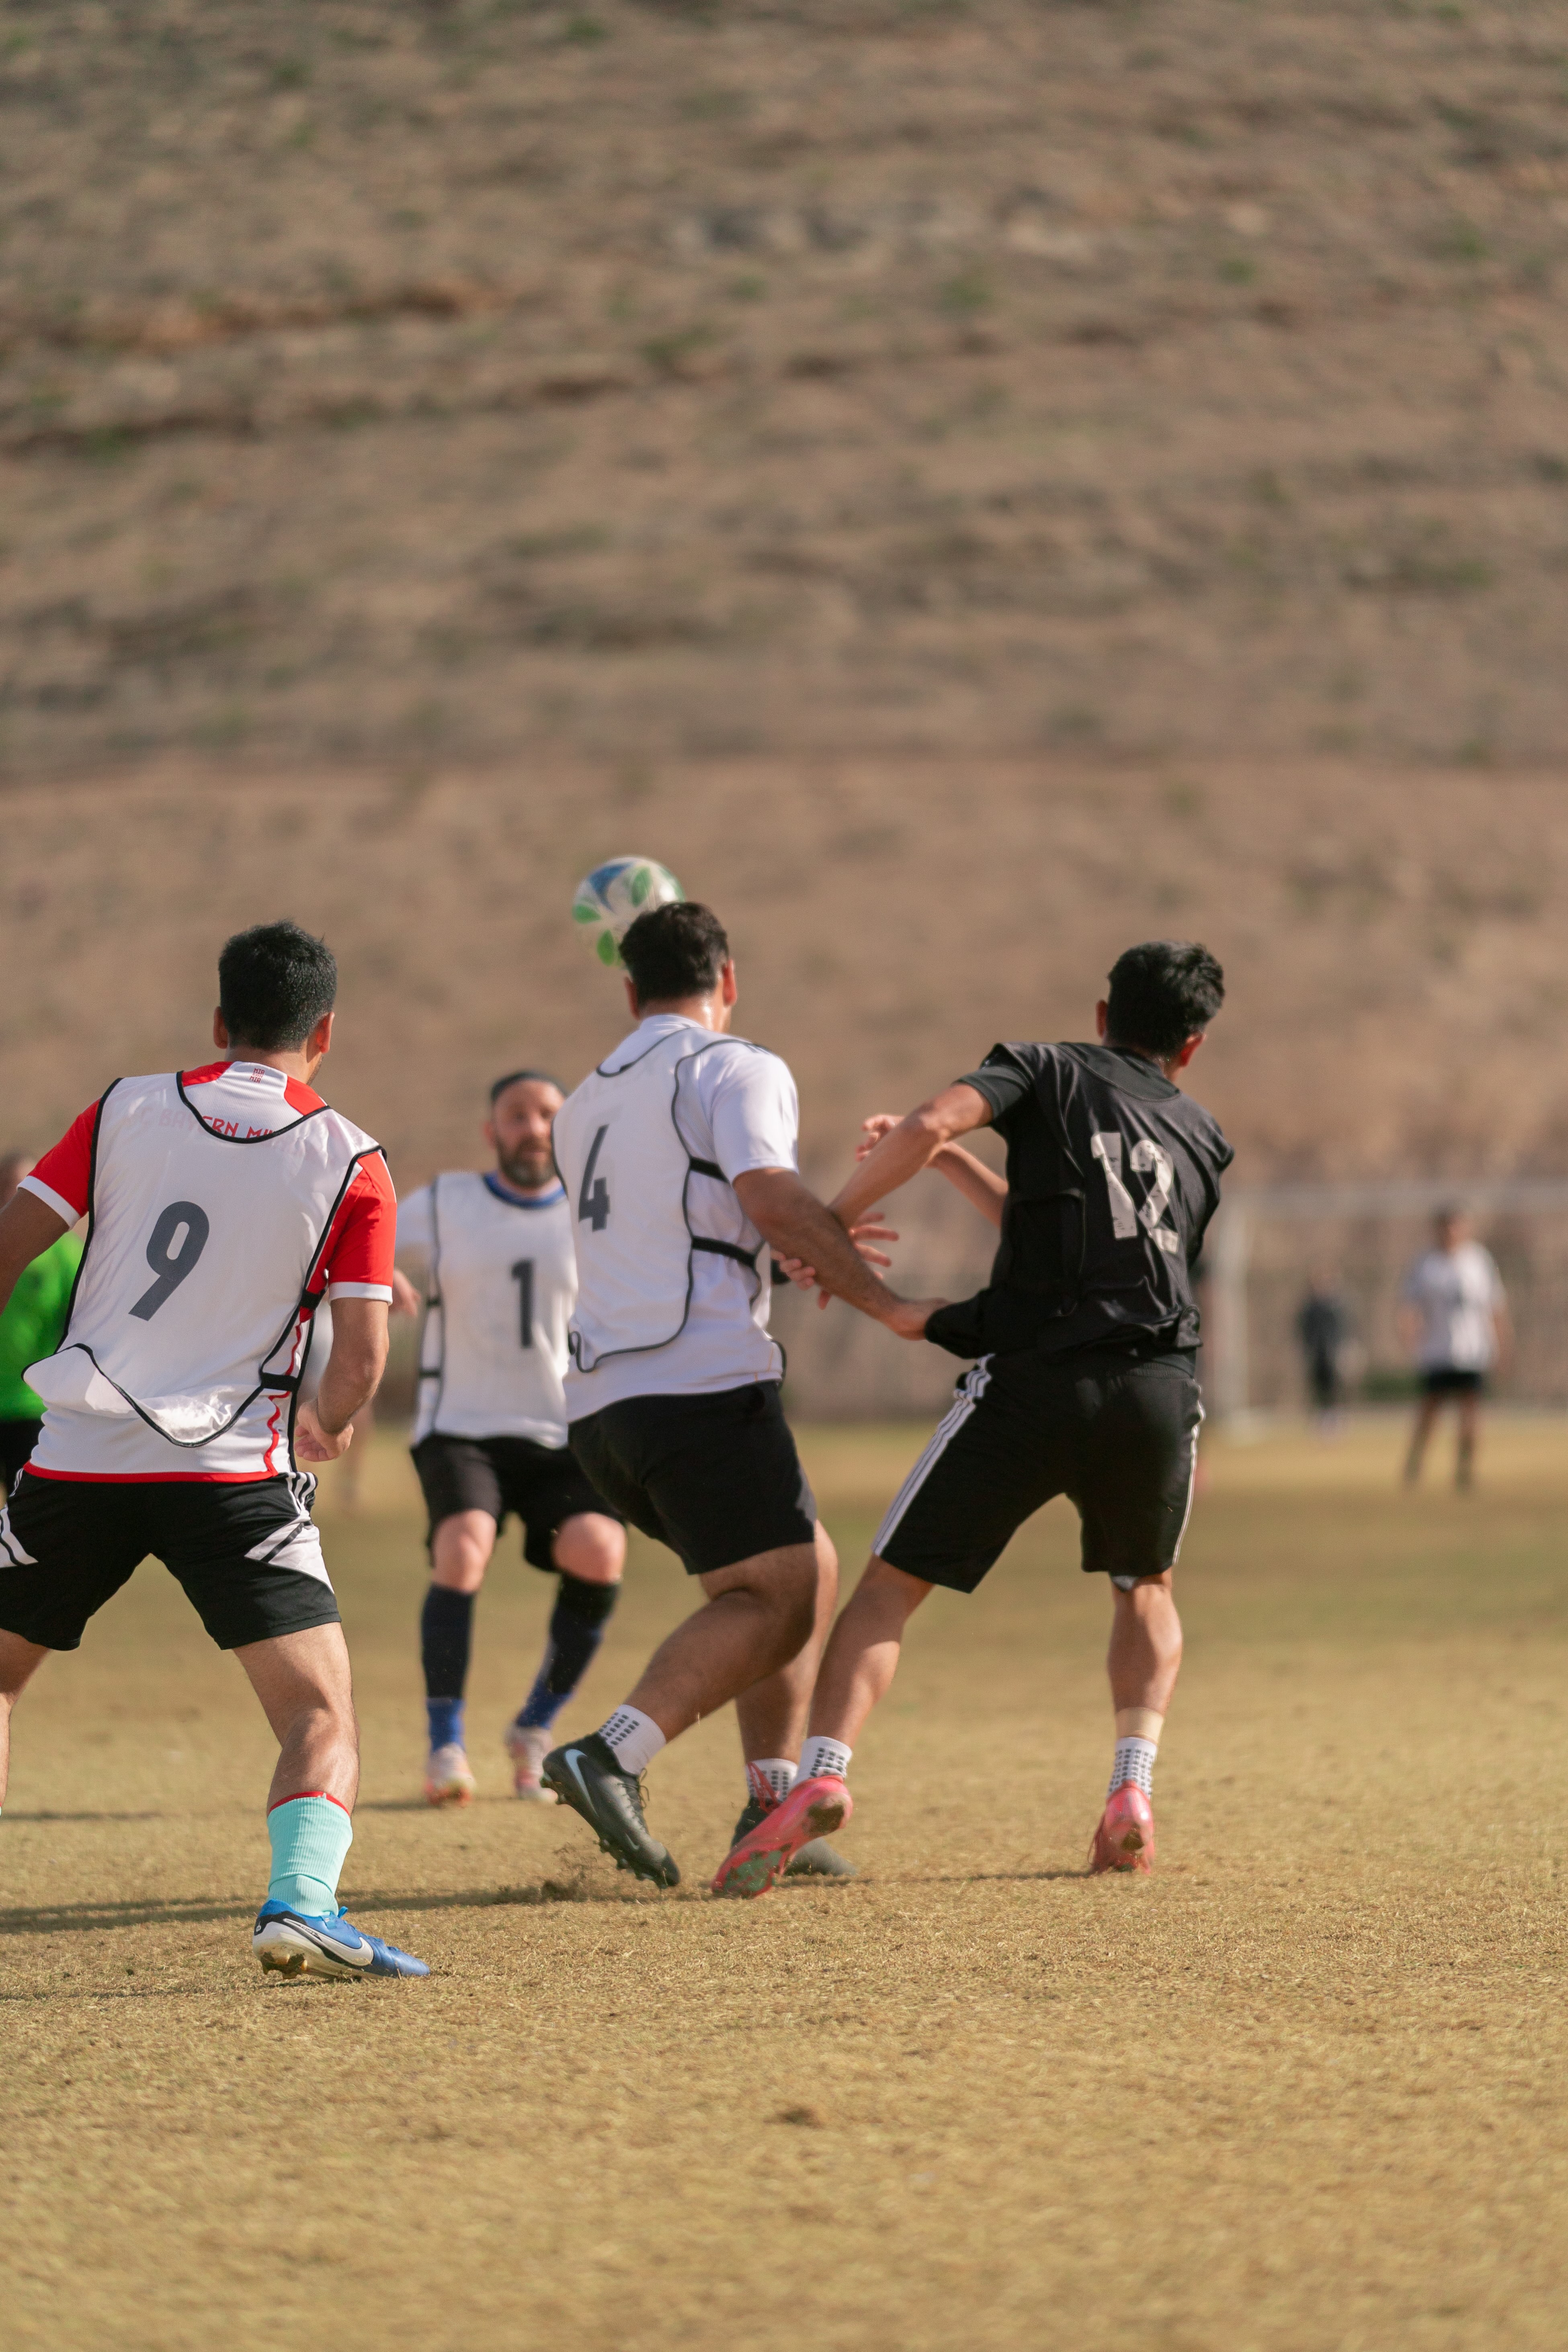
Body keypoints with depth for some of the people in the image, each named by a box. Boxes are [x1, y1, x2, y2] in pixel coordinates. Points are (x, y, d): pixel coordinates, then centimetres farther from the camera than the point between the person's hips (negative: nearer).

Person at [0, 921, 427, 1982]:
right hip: (231, 1468, -2)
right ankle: (302, 1903, -23)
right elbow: (362, 1355, -4)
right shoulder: (351, 1163, 0)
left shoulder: (126, 1110, 5)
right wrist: (329, 1426, 18)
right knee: (323, 1713, 0)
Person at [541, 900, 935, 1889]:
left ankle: (773, 1807, 10)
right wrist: (887, 1305, -14)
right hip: (704, 1383, -8)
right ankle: (613, 1756, -28)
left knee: (810, 1571, 17)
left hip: (601, 1401, 8)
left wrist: (810, 1246, 37)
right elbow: (770, 1198, -17)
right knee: (771, 1597, -9)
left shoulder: (586, 1103, 24)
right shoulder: (735, 1069, 0)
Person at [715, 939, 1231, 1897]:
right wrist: (955, 1164, 33)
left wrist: (834, 1219, 0)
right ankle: (1133, 1792, 8)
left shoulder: (1048, 1071, 12)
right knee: (1146, 1589, 29)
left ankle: (823, 1773, -18)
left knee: (892, 1584, 4)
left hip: (1032, 1381, -3)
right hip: (1161, 1389, 3)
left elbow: (929, 1124, -9)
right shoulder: (1202, 1137, 26)